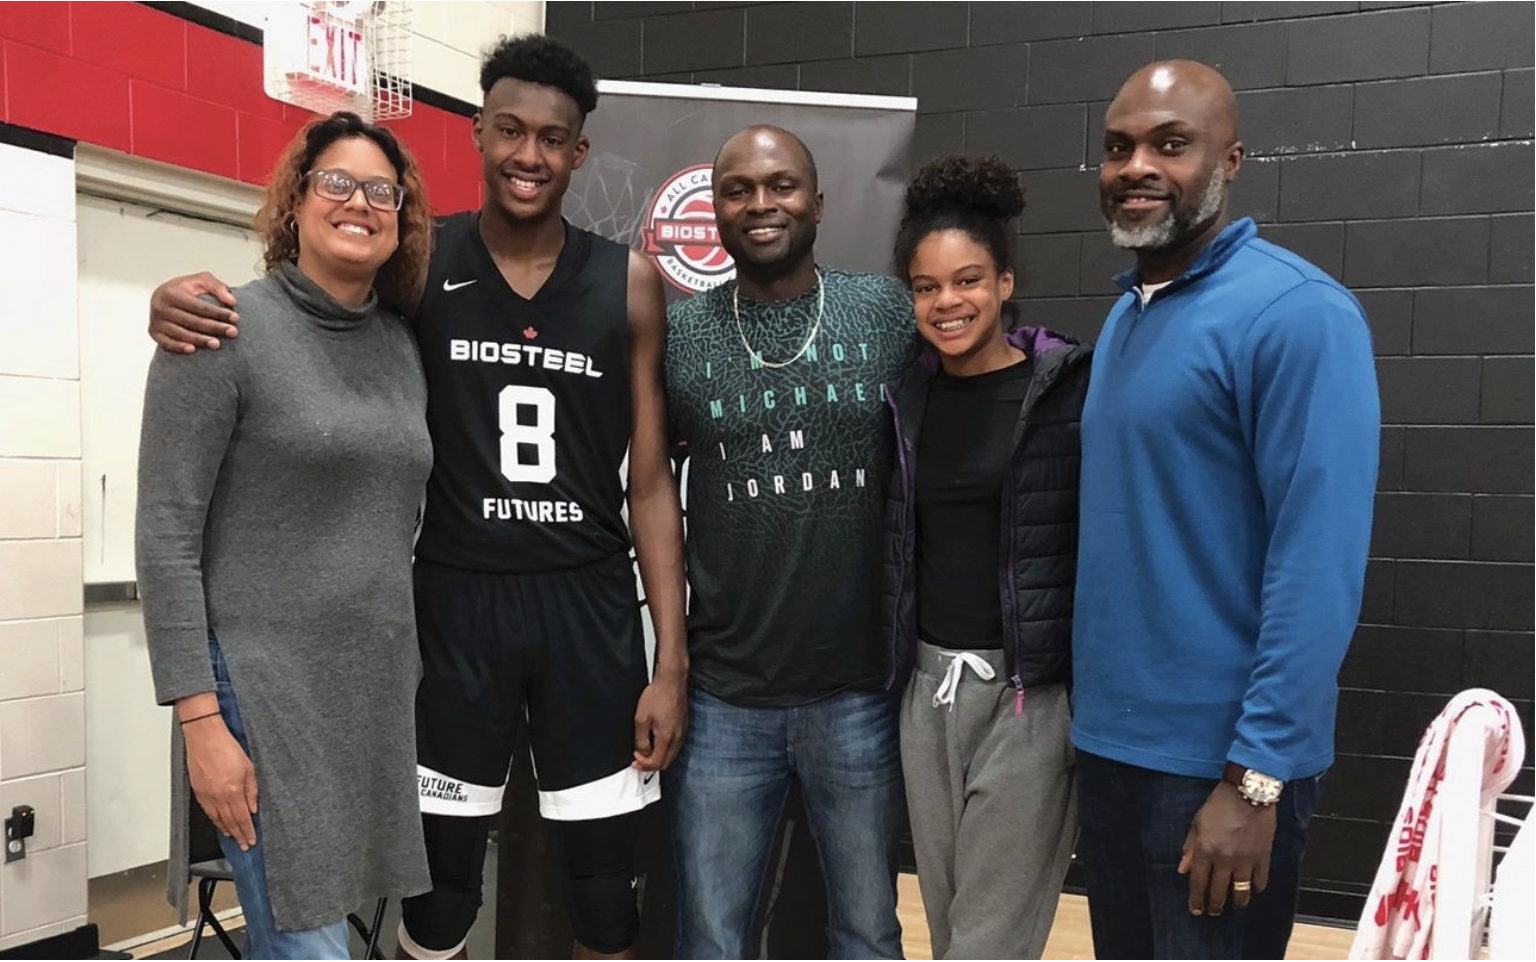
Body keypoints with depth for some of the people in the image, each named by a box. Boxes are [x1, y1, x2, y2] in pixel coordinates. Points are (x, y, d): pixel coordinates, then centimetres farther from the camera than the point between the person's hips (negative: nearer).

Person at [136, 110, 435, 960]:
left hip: (382, 691, 6)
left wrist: (426, 677, 14)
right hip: (264, 689, -5)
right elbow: (166, 537, -10)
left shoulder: (405, 345, 10)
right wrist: (200, 720, -15)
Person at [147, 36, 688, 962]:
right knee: (440, 884, 9)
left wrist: (671, 659, -3)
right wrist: (189, 295, -14)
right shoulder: (420, 263, 0)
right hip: (458, 602, 0)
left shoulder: (629, 283, 1)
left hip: (590, 605, 1)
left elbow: (650, 481, 1)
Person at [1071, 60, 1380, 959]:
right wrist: (1097, 717, 9)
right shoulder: (1125, 315, 10)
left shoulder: (1298, 313, -15)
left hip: (1220, 757, -7)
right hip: (1109, 738, 7)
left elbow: (1319, 567, -20)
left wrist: (1256, 776, -21)